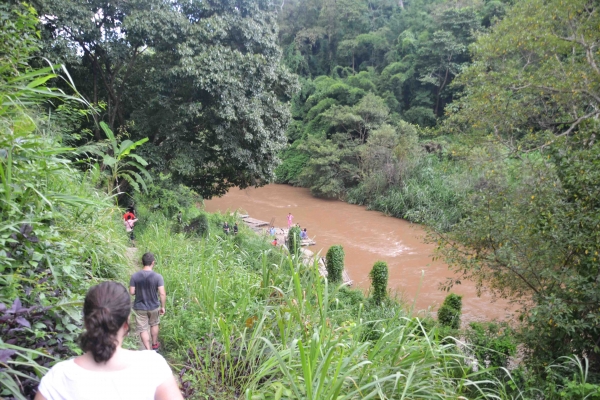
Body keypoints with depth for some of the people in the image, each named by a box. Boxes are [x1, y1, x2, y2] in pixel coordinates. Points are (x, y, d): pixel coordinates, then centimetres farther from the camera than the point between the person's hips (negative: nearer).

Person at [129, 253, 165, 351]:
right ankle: (155, 344, 41)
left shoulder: (134, 276, -14)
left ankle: (148, 349, 10)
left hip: (139, 307, -1)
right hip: (154, 306, 1)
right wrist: (162, 307, -6)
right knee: (154, 324, 25)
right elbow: (162, 294, -19)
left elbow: (131, 292, -10)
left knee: (143, 329, 10)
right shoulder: (158, 277, -18)